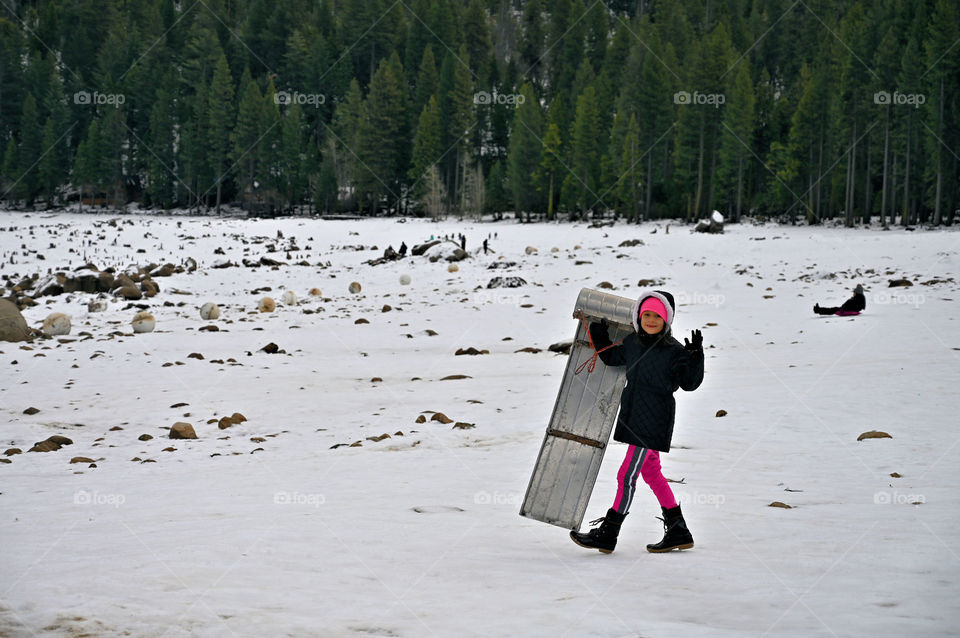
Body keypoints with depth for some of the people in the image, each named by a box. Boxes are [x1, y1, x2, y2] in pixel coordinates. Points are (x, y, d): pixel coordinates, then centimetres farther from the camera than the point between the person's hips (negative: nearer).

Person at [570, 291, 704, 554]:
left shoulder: (674, 350, -13)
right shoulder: (632, 343, 7)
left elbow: (689, 383, -16)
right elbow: (611, 357, 23)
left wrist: (695, 357, -31)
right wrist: (597, 332, 11)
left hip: (652, 423, -9)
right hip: (634, 419, 9)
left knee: (627, 475, -6)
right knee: (652, 473, 16)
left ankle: (607, 533, 1)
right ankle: (678, 532, 25)